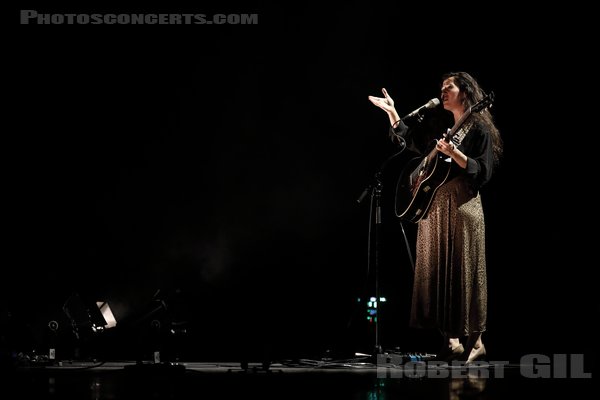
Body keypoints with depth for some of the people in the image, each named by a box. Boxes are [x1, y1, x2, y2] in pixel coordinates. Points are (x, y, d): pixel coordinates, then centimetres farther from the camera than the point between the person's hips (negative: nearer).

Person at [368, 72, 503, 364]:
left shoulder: (479, 129, -4)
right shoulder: (438, 124, 15)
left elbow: (483, 172, -11)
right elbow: (409, 138, 23)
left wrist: (454, 153, -22)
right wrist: (391, 111, 15)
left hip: (462, 207, -6)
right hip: (432, 205, 7)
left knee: (463, 270, -5)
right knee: (438, 271, 4)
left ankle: (474, 340, 2)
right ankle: (451, 340, 9)